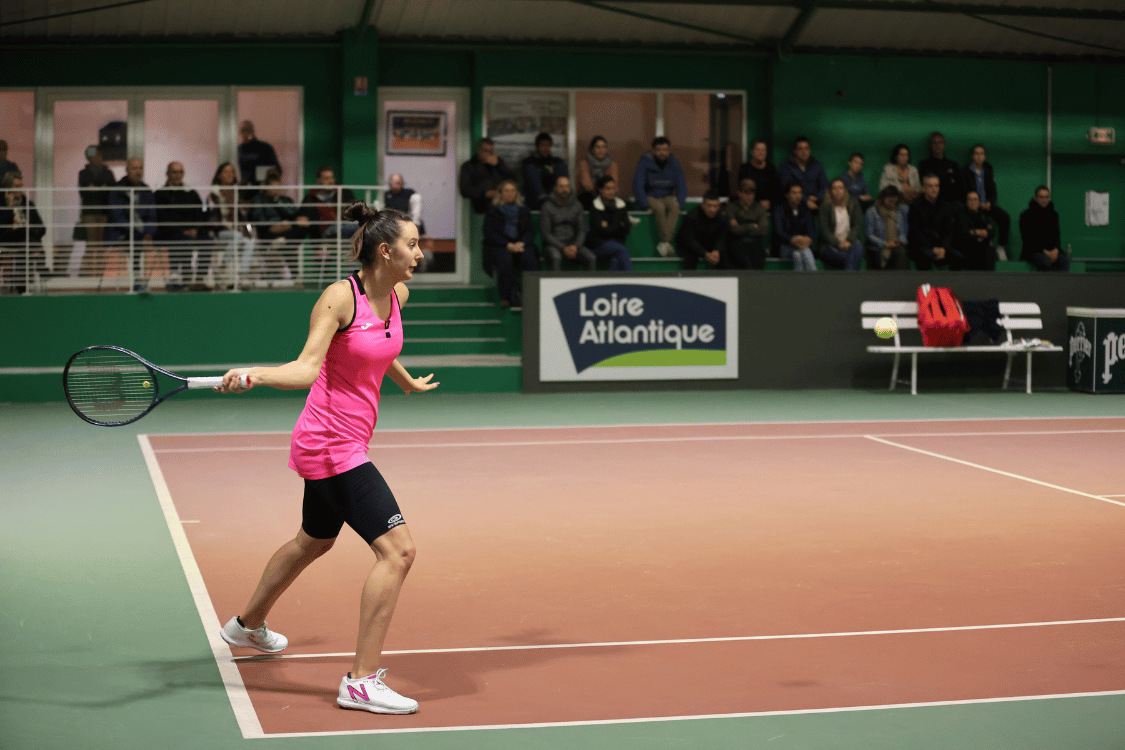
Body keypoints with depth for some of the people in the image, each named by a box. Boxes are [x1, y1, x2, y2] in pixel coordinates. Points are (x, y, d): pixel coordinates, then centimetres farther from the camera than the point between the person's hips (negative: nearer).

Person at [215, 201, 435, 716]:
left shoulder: (397, 294, 4)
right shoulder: (339, 297, -19)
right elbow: (308, 367, -26)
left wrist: (408, 383, 39)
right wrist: (254, 375, -42)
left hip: (347, 444, 10)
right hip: (331, 445, -10)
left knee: (314, 542, 29)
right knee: (397, 549, -17)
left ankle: (247, 626, 53)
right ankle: (361, 681, -12)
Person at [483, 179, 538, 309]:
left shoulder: (524, 211, 21)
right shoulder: (492, 212, 12)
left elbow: (530, 231, 11)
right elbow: (489, 234, 0)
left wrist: (521, 243, -11)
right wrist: (508, 244, -14)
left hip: (521, 244, 2)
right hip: (498, 246, -2)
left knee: (529, 258, -32)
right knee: (505, 259, -36)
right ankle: (514, 297, -36)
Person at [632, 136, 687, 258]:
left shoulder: (674, 163, 5)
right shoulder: (645, 162, -7)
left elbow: (682, 186, 7)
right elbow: (638, 186, -10)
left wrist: (679, 203, -11)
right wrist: (646, 206, -21)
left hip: (667, 197, 3)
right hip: (650, 197, -3)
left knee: (674, 206, -32)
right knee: (659, 208, -36)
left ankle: (664, 243, -43)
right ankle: (666, 242, -35)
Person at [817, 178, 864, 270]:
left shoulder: (853, 204, 11)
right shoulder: (826, 207, 3)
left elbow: (858, 226, 3)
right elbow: (825, 230, -5)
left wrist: (849, 241, -16)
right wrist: (838, 244, -19)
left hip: (850, 242, 2)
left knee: (857, 247, -35)